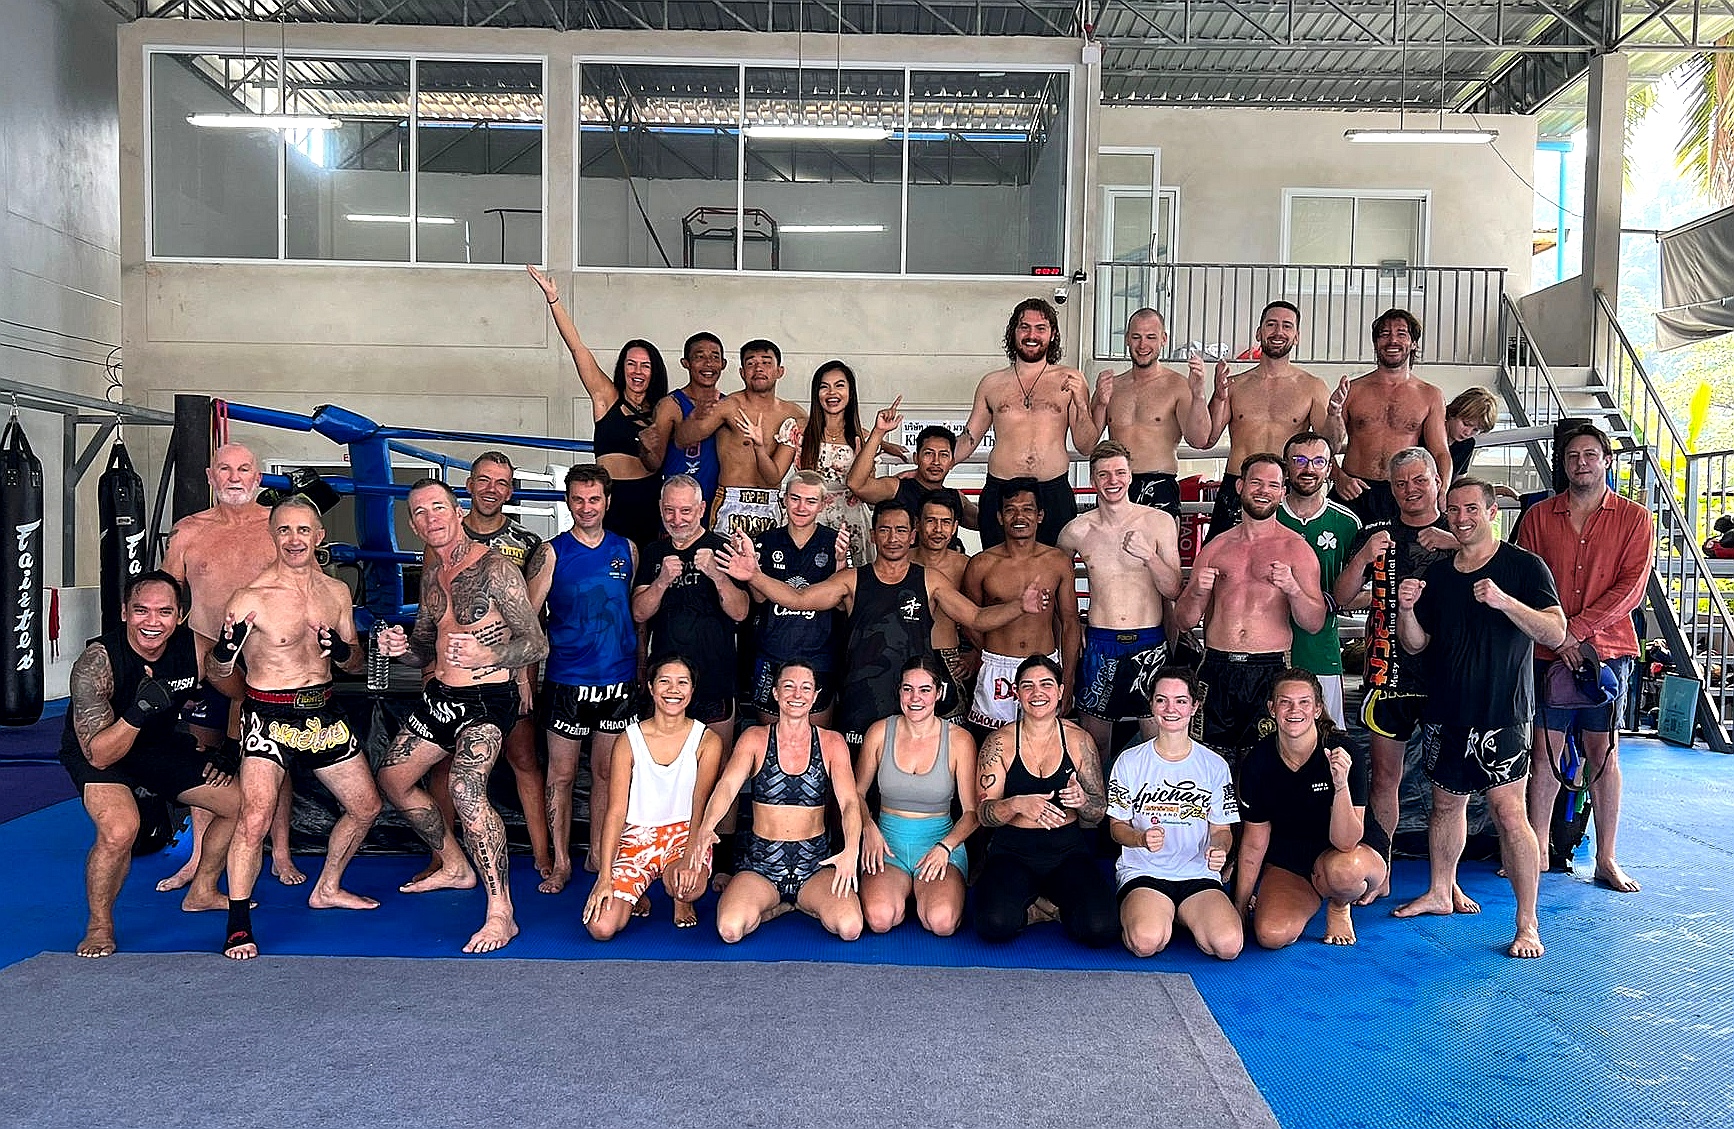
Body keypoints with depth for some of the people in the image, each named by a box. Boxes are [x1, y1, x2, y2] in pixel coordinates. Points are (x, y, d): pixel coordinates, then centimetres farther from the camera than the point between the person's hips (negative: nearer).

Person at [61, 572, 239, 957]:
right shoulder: (96, 662, -31)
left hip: (160, 744, 6)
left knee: (240, 802, 5)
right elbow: (99, 756, -35)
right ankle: (99, 926, -4)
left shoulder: (193, 648, -19)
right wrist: (137, 713, -51)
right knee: (120, 830, -32)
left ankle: (202, 892, 29)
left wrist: (210, 750, -6)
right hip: (95, 753, -5)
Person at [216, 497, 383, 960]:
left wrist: (344, 651, -12)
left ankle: (327, 888, 37)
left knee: (366, 806, 15)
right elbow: (218, 671, -9)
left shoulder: (337, 592, 4)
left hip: (324, 712, 6)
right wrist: (225, 647, -31)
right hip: (269, 716, -6)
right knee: (255, 818, -21)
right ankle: (238, 926, -4)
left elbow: (358, 665, 11)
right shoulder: (251, 598, -13)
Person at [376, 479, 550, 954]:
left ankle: (501, 915, -23)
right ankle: (455, 867, 38)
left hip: (485, 700, -9)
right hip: (439, 695, 9)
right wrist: (400, 647, -5)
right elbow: (425, 650, 18)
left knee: (465, 787, -30)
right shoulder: (431, 572, 10)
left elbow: (537, 644, -18)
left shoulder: (495, 568, -15)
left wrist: (486, 657, -36)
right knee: (392, 777, 20)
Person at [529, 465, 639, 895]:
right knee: (561, 775, 5)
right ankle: (560, 863, 17)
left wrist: (641, 669, 11)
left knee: (607, 773, 11)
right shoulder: (552, 552, -3)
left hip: (619, 681, 3)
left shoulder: (627, 549, 7)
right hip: (567, 680, -2)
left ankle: (598, 855, 25)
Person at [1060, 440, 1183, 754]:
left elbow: (1173, 590, -2)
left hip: (1150, 644, -1)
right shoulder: (1077, 530, 1)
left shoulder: (1160, 522, -1)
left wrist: (1149, 555, -19)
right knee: (1093, 740, 9)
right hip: (1099, 645, 1)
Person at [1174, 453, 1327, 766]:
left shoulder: (1296, 548, 5)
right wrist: (1197, 592, -10)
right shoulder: (1216, 547, 11)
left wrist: (1292, 589, -18)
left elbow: (1315, 623, 0)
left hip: (1269, 673, -2)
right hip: (1216, 670, 2)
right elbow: (1184, 620, 10)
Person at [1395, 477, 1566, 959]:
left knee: (1509, 812, -10)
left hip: (1501, 714, -5)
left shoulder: (1523, 566, -4)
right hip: (1446, 712, 5)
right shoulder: (1437, 574, 11)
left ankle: (1527, 922, -1)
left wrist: (1503, 600, -26)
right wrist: (1406, 610, -9)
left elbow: (1556, 633, -12)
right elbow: (1416, 645, 11)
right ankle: (1440, 891, 31)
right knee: (1446, 802, 15)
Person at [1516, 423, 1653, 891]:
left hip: (1607, 650, -1)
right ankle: (1538, 852, 10)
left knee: (1603, 752, 4)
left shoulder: (1635, 519, 4)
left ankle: (1606, 859, 10)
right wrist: (1555, 638, -11)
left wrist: (1575, 630, -15)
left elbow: (1631, 588, -5)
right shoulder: (1538, 516, 7)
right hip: (1547, 654, 1)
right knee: (1545, 749, 3)